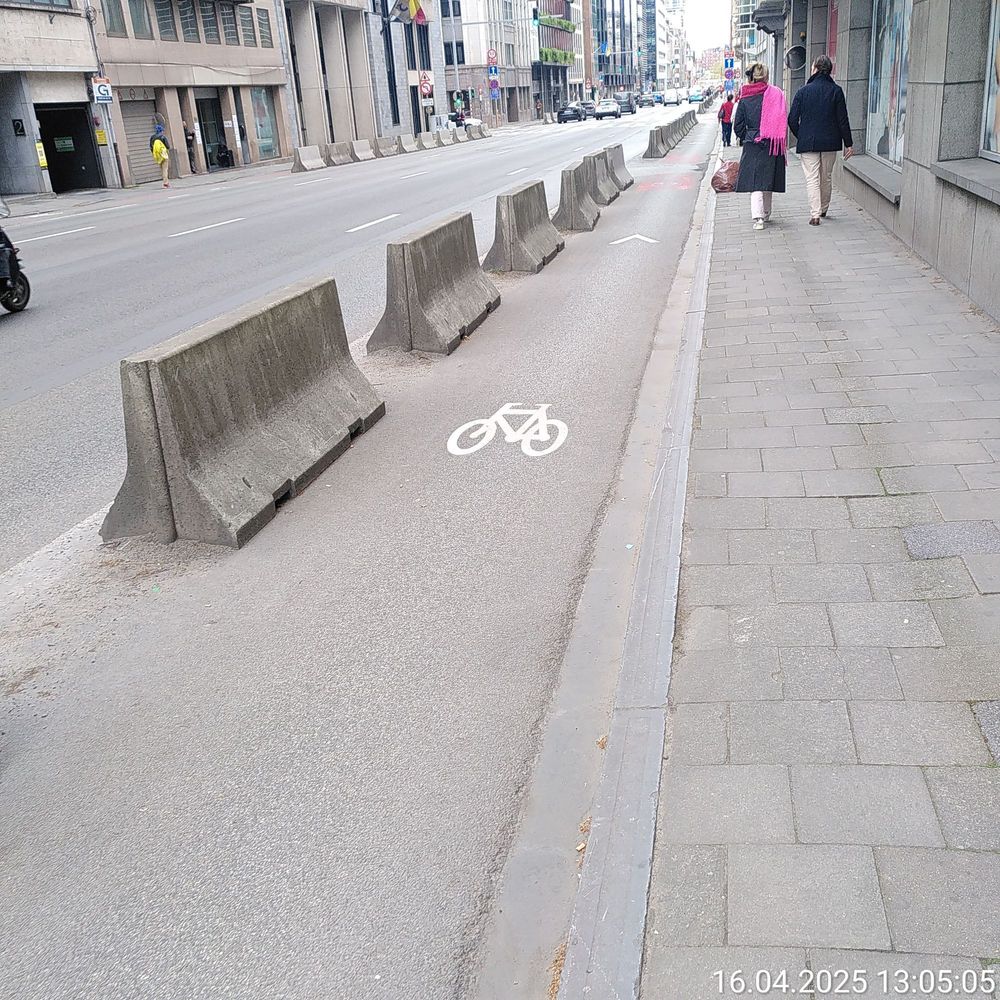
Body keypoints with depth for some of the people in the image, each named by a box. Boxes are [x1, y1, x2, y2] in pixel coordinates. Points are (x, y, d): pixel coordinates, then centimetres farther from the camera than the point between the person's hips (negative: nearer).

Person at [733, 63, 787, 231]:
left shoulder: (744, 99, -1)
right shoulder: (776, 94, -2)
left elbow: (738, 126, 1)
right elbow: (784, 121, -2)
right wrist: (781, 144, 8)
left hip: (752, 146, -1)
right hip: (773, 145, 1)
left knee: (755, 181, -3)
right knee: (768, 179, 14)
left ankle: (758, 217, -19)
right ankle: (766, 214, 27)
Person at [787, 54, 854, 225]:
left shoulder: (803, 91, -4)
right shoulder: (836, 91, -1)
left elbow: (792, 119, -5)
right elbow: (843, 120, -2)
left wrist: (801, 137, 10)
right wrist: (848, 143, 4)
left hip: (808, 142, -2)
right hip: (830, 142, 2)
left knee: (812, 179, -2)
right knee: (827, 177, 16)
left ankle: (815, 214, -12)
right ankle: (823, 209, 30)